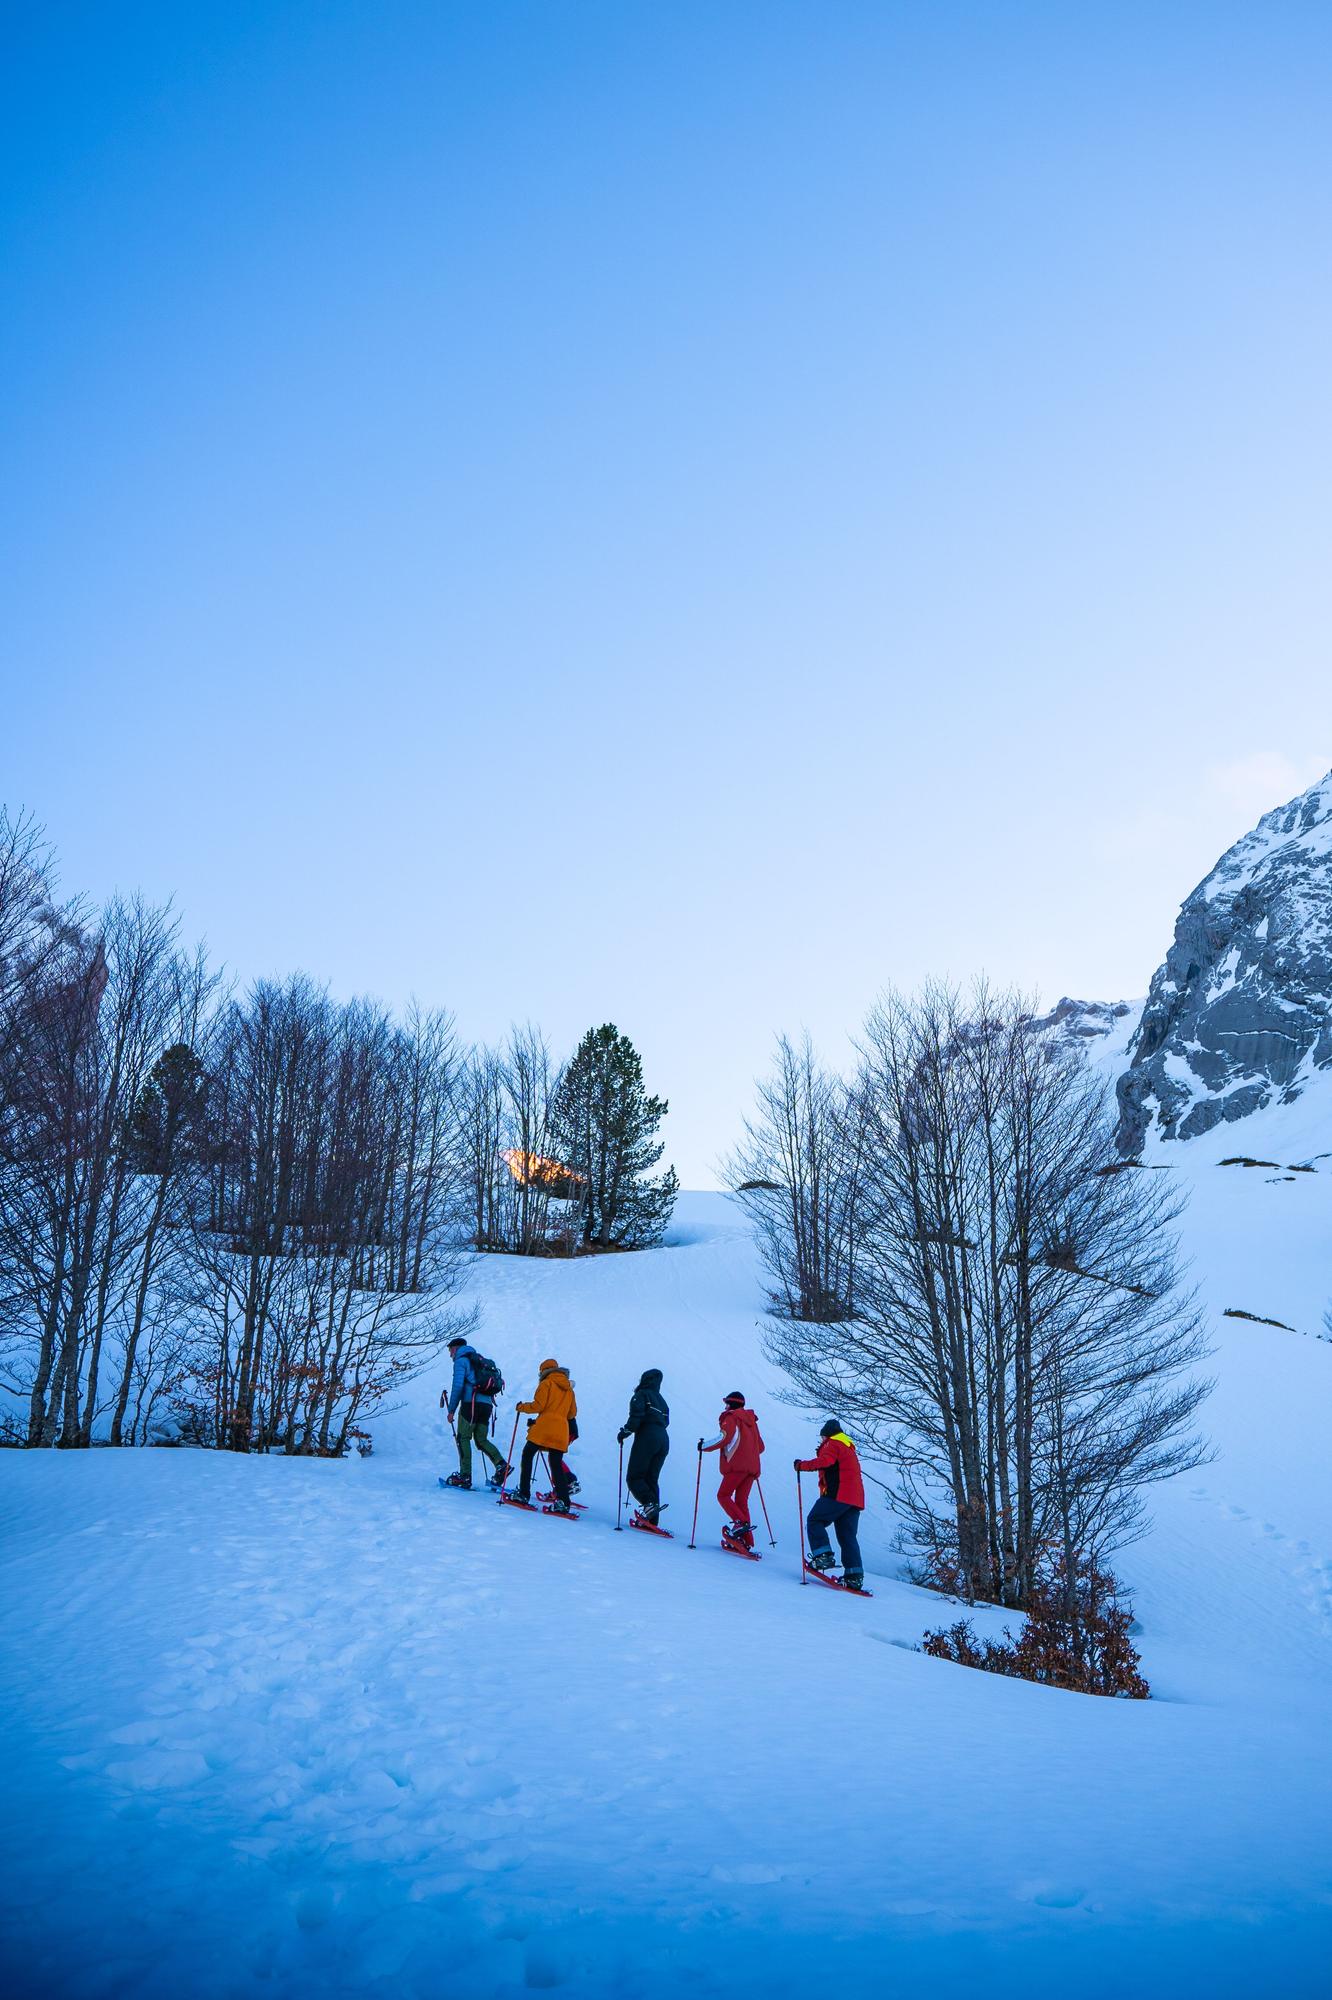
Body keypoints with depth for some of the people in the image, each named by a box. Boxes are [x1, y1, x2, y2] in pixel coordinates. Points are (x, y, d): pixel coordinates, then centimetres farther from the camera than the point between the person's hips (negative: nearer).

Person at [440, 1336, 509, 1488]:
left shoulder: (461, 1360, 1)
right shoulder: (481, 1360, 26)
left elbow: (458, 1385, -10)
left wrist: (452, 1409, -6)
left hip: (471, 1403, -7)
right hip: (487, 1404, 7)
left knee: (463, 1438, 0)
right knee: (481, 1439, 9)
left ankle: (465, 1475, -5)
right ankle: (501, 1464, -10)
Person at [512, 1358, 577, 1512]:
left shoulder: (546, 1383, 2)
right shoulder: (568, 1388, 20)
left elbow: (538, 1405, -6)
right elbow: (572, 1413, 21)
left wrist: (522, 1407, 9)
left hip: (544, 1428, -5)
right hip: (561, 1432, 5)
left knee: (527, 1456, 8)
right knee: (556, 1465, 6)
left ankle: (524, 1494, 1)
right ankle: (563, 1502, -8)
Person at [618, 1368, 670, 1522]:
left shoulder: (641, 1395, 2)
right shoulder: (661, 1399, 25)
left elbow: (636, 1416, -14)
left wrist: (625, 1432, -5)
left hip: (647, 1438, -7)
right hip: (663, 1440, 7)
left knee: (634, 1477, -4)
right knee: (651, 1479, 10)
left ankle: (649, 1503, -26)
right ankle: (652, 1520, 3)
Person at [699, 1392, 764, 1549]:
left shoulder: (731, 1418, 1)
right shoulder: (751, 1420, 23)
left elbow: (724, 1437, -15)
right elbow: (760, 1447, 24)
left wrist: (704, 1445, -4)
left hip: (737, 1465, -7)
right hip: (752, 1467, 7)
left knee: (723, 1495, 0)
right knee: (741, 1501, 7)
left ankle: (740, 1522, -20)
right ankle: (747, 1540, 0)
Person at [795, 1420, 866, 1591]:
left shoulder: (832, 1444, 0)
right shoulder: (848, 1447, 29)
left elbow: (824, 1462, -17)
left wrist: (802, 1465, -10)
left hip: (837, 1494, -9)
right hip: (855, 1498, 9)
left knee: (815, 1521, -2)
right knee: (848, 1536, 7)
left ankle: (822, 1555, -15)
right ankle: (854, 1575, -1)